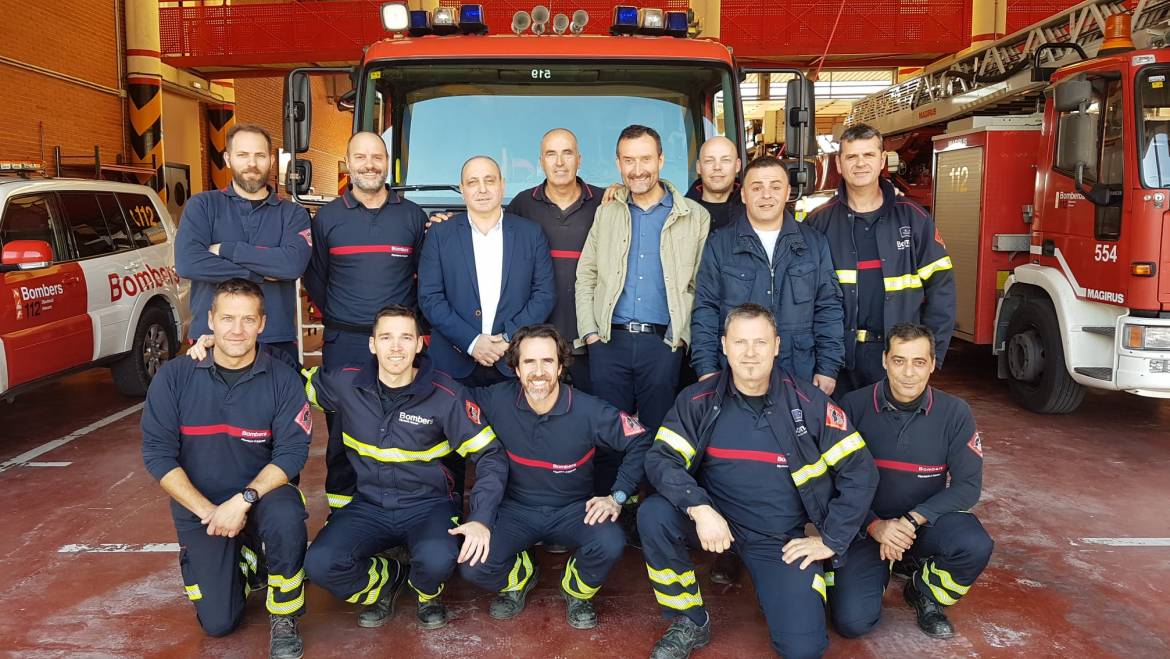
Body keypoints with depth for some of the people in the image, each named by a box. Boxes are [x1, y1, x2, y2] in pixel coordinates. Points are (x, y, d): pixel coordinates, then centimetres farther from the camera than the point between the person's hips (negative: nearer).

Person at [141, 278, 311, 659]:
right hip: (198, 505, 1)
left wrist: (243, 500, -28)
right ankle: (246, 562, 32)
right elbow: (157, 454, -10)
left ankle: (284, 620, -10)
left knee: (286, 516, -37)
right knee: (218, 622, -4)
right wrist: (207, 510, -18)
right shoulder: (174, 378, -9)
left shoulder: (282, 380, -12)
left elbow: (292, 452, -15)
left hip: (262, 491, -1)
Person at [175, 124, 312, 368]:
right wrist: (260, 274, -11)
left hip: (277, 342, 1)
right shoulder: (203, 205, 6)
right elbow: (187, 263, -11)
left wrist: (225, 249, -11)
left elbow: (294, 263, -14)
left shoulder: (292, 214, 6)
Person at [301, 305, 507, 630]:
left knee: (437, 559, -34)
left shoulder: (446, 395, -13)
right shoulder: (346, 384, -5)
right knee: (320, 564, -24)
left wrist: (481, 519, -22)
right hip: (369, 506, 3)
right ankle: (384, 581, 11)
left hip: (428, 504, -2)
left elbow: (490, 456, -10)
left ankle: (427, 593, 7)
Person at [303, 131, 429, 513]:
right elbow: (314, 278, 12)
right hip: (343, 344, 0)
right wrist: (337, 317, 8)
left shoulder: (413, 216, 6)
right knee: (342, 427, 4)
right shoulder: (328, 217, 5)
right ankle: (340, 506, 17)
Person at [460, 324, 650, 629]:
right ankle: (519, 578, 15)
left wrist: (617, 496, -14)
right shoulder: (497, 401, -16)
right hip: (517, 509, 1)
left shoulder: (588, 410, -18)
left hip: (573, 510, -1)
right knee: (472, 566, -22)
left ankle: (577, 590, 6)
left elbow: (640, 443, -7)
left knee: (610, 544, -30)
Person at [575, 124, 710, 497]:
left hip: (663, 343, -1)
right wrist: (590, 331, 0)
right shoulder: (606, 213, 11)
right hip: (609, 341, 2)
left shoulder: (694, 217, 5)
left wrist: (683, 335, -5)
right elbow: (585, 276, 11)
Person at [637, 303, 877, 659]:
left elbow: (860, 472, -4)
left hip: (781, 537, -1)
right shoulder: (698, 400, -8)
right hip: (714, 520, 1)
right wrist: (699, 509, -30)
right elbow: (661, 459, -14)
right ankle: (690, 623, -4)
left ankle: (773, 591, 21)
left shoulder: (809, 403, -9)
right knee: (653, 515, -28)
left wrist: (830, 540, -4)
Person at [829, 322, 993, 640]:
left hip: (928, 519, 1)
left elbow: (969, 485, -9)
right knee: (852, 621, -17)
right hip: (867, 523, -1)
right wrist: (875, 526, -22)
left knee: (976, 546, -32)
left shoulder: (954, 412, -9)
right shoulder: (854, 406, -13)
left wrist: (912, 520, -21)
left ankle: (925, 594, 3)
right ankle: (883, 566, 18)